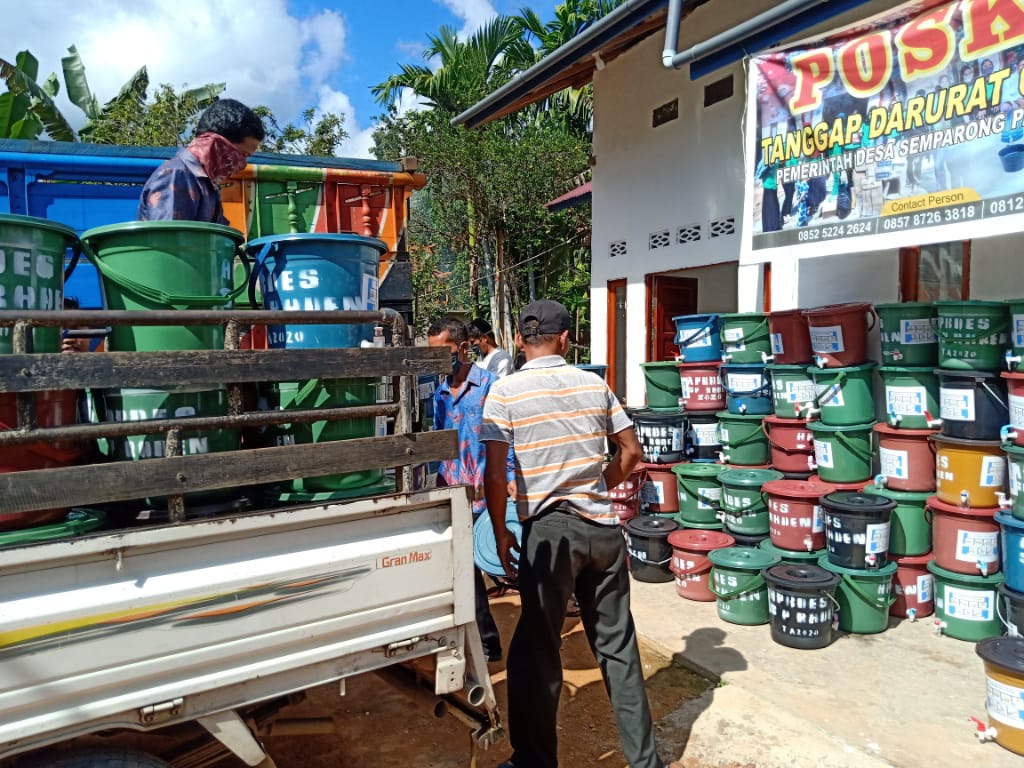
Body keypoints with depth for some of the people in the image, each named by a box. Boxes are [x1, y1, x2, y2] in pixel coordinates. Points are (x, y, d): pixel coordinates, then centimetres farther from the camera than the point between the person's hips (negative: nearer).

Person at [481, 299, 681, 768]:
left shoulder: (505, 392, -6)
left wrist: (500, 532, 0)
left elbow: (495, 473, -12)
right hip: (603, 527, 4)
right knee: (617, 644, 15)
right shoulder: (595, 384, 5)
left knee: (537, 649, 9)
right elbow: (631, 452, 9)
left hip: (549, 530, -4)